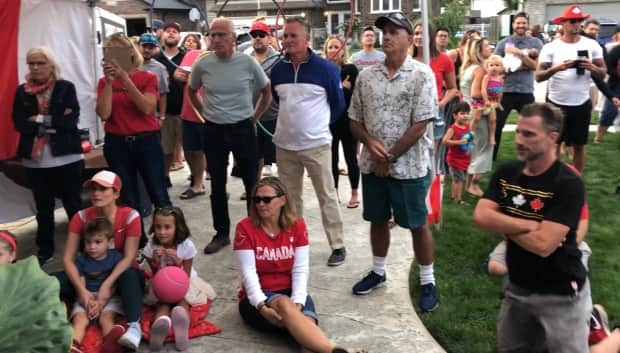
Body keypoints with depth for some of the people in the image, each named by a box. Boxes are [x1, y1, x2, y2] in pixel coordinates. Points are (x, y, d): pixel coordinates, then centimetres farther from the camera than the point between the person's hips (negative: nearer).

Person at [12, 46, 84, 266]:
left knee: (73, 205, 8)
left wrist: (39, 119, -13)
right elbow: (19, 124, -7)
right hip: (36, 160, 2)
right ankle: (45, 251, 26)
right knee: (43, 208, 12)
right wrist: (55, 121, -13)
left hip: (66, 158, -2)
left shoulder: (66, 87, -1)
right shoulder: (22, 91, 6)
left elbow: (72, 120, -13)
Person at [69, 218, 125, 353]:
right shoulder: (81, 259, 4)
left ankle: (112, 340, -59)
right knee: (79, 320, -24)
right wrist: (88, 301, -18)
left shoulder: (116, 257, -2)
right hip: (87, 298, 2)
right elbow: (81, 285, 0)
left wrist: (101, 303, -16)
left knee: (106, 318, -29)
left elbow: (114, 285, -6)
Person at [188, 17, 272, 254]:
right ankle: (221, 233, 22)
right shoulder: (202, 65, -3)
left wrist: (254, 117, 5)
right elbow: (192, 93, 15)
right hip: (213, 130, 2)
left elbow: (267, 92, 7)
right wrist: (206, 113, 10)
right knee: (217, 185, 9)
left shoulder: (248, 63, -8)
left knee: (251, 182, 5)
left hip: (243, 128, -1)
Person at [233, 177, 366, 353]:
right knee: (284, 304, -37)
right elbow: (248, 273, -14)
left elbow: (301, 270, -7)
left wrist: (297, 303, -22)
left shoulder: (297, 225, -1)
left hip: (290, 292, 3)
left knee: (307, 322, -31)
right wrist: (262, 306, -27)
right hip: (258, 298, -3)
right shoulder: (245, 228, -8)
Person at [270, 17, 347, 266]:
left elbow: (338, 103, 4)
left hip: (316, 144, -4)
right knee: (290, 197, 13)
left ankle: (338, 246, 10)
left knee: (327, 196, 2)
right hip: (284, 145, 4)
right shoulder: (277, 69, 5)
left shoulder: (325, 68, -8)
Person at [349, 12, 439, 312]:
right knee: (377, 219, 17)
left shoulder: (422, 75, -9)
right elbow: (354, 119, 9)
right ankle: (378, 272, 35)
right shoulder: (366, 75, 5)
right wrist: (370, 143, -11)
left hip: (409, 166, -4)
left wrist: (390, 158, -12)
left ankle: (427, 281, 21)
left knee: (418, 225, 6)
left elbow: (420, 125, -14)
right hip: (372, 165, 5)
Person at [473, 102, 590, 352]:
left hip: (560, 294, -6)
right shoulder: (506, 173, -2)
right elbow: (480, 217, -14)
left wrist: (503, 225, -14)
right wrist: (529, 225, -22)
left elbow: (543, 245, -27)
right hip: (517, 286, 6)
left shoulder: (568, 184, -20)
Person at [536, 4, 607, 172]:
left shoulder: (592, 45, 0)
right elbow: (539, 76, -9)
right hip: (556, 104, -1)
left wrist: (591, 67, -19)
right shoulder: (550, 47, -5)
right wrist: (556, 68, -27)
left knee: (579, 145, 10)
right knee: (553, 144, 8)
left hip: (582, 104, 2)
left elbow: (603, 74, 3)